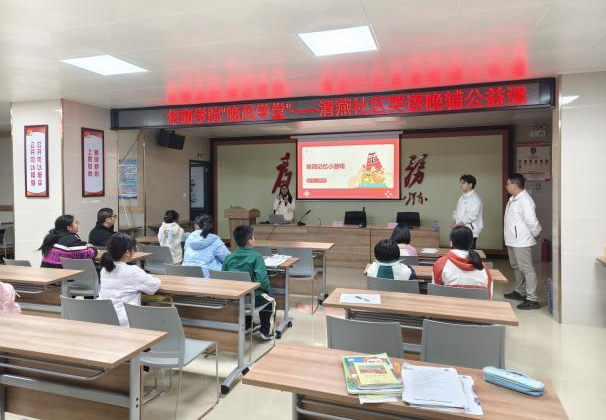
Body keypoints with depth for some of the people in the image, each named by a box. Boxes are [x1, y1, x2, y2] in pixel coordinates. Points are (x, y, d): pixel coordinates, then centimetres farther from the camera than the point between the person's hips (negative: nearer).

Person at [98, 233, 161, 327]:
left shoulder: (104, 270, 6)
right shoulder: (133, 272, -15)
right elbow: (155, 285, -4)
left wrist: (144, 277, 15)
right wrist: (148, 278, 17)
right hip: (125, 322, -7)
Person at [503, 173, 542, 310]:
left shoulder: (525, 200, -20)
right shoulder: (513, 199, 10)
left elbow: (532, 221, -22)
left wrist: (536, 234, -7)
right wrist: (509, 237, 14)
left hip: (522, 242, -10)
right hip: (513, 241, 10)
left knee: (527, 269, -5)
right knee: (516, 267, 21)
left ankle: (532, 300, 0)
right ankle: (519, 292, 36)